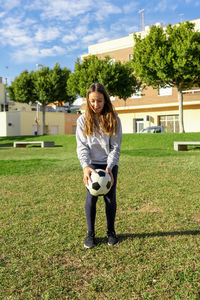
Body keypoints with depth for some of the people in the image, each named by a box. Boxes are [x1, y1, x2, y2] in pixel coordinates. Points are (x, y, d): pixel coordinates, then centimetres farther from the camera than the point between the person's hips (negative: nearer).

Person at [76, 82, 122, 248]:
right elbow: (82, 146, -7)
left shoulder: (113, 119, -4)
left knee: (110, 198, -1)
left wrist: (110, 166, -20)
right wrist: (85, 166, -23)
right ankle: (90, 233, 10)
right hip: (91, 164, 0)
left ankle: (111, 231, 20)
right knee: (91, 196, -7)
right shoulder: (83, 120, -2)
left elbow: (115, 146, -6)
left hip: (110, 164, 0)